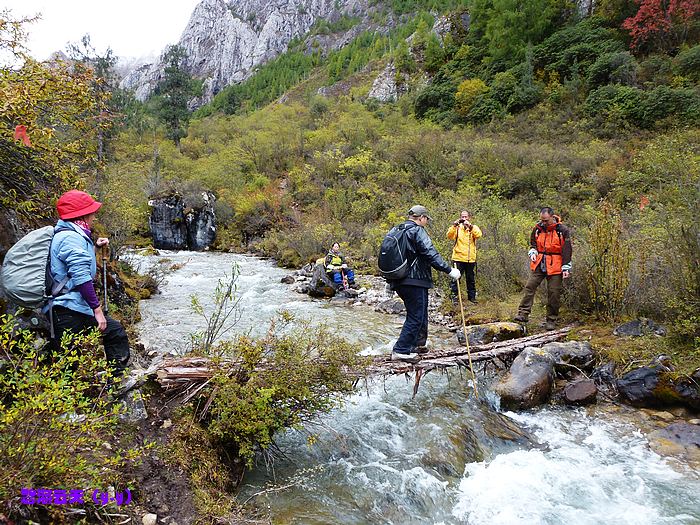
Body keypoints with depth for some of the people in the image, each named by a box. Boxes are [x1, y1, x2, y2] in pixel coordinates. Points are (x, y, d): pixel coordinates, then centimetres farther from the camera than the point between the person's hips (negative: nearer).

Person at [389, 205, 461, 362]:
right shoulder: (417, 231, -9)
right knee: (416, 316, -5)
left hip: (399, 281, 10)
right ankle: (401, 351, -6)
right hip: (414, 280, -10)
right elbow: (431, 254, -18)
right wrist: (449, 270, -15)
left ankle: (418, 344, 28)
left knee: (420, 314, 20)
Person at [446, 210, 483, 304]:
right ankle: (454, 295, 6)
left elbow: (478, 235, -14)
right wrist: (454, 226, -25)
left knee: (471, 279, 11)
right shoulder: (457, 227, 4)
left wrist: (470, 226, -27)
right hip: (458, 258, -2)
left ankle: (472, 297, 21)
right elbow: (450, 236, -11)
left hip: (471, 259, 2)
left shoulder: (474, 227, 7)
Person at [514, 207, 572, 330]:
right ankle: (523, 314, -5)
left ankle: (551, 320, 10)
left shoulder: (562, 230, -7)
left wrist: (566, 268, -8)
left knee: (554, 293, 0)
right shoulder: (537, 228, 4)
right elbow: (533, 242, 21)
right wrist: (533, 251, 0)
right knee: (530, 287, -6)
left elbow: (567, 250, -5)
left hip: (555, 267, -3)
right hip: (538, 265, 3)